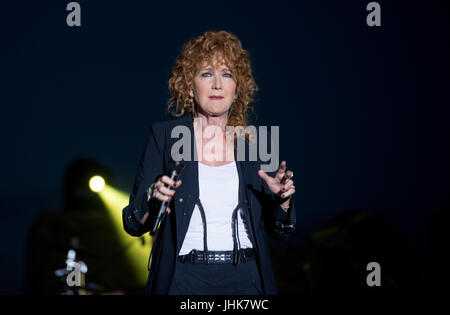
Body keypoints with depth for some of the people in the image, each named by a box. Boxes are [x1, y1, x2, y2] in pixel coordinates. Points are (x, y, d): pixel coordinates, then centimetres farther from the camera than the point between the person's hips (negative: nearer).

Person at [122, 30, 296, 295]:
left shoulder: (251, 144, 5)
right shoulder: (164, 136, -1)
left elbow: (278, 231, 9)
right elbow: (133, 224, -2)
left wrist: (283, 200, -10)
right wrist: (152, 198, -21)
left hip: (245, 280, 2)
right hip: (184, 280, -2)